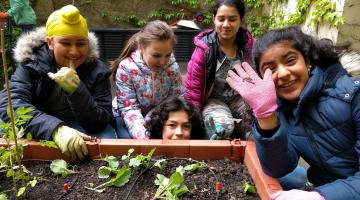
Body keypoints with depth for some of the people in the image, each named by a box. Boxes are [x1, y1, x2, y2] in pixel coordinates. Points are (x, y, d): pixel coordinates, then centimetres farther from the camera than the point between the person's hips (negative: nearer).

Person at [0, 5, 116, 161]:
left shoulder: (98, 71, -13)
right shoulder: (31, 64, -12)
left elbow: (100, 123, -21)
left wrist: (76, 90, -37)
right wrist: (56, 129, -45)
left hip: (82, 130, 0)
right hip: (41, 131, 1)